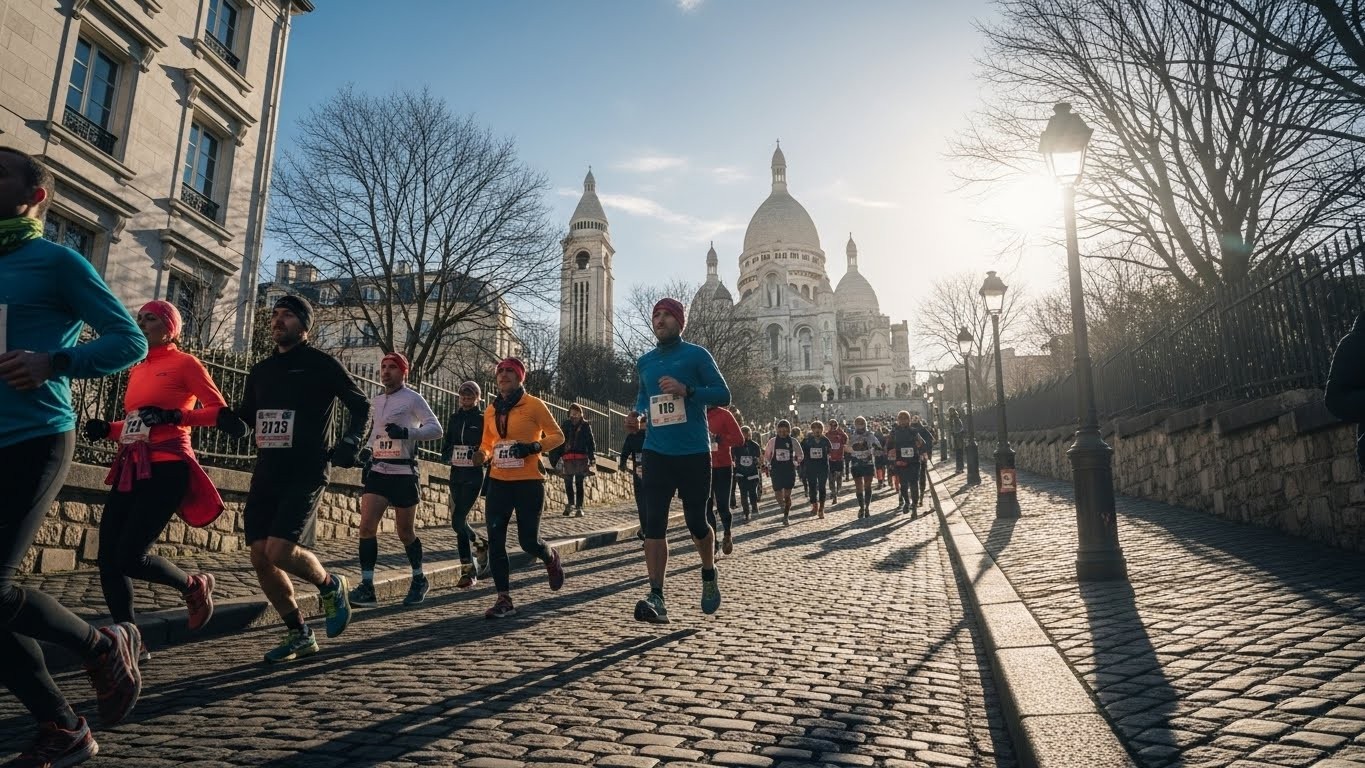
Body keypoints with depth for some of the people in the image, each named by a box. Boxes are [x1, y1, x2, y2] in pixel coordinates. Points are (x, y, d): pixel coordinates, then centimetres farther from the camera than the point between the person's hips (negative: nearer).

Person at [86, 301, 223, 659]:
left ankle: (194, 587, 16)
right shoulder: (137, 369, 19)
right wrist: (107, 429, 7)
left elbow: (219, 411, -6)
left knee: (130, 555, -11)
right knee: (107, 557, 0)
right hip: (131, 469, 8)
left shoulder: (184, 362, -1)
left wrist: (175, 416, -18)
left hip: (166, 468, -7)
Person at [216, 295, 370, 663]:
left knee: (280, 552, -18)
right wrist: (224, 417, -2)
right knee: (261, 557, 1)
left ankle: (330, 585, 14)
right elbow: (241, 421, 20)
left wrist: (350, 442, -13)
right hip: (266, 474, 6)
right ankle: (299, 634, 17)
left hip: (305, 473, -6)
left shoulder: (321, 364, -2)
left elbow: (361, 405, 2)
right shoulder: (261, 370, 15)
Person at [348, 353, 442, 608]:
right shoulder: (377, 400, 14)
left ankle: (419, 580, 25)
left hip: (404, 473, -5)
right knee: (367, 526, -9)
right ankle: (367, 587, -3)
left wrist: (407, 432, -27)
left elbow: (436, 429, -13)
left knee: (405, 532, 4)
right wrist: (367, 448, 11)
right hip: (377, 471, 5)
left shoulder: (412, 398, -6)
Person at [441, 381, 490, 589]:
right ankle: (469, 571, 19)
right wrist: (447, 455, 2)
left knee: (458, 521, -14)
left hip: (474, 475, -6)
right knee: (460, 521, 8)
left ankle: (479, 552, 7)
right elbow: (447, 442, 19)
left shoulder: (483, 419, -3)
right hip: (456, 474, 6)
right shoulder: (454, 417, 13)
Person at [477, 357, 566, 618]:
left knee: (528, 540, -2)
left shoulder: (534, 405, -4)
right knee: (495, 540, -3)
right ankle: (504, 599, 6)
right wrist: (483, 454, -2)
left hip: (529, 483, -5)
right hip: (498, 482, 5)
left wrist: (535, 446, -19)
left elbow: (557, 436, -2)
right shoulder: (491, 410, 11)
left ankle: (552, 560, 34)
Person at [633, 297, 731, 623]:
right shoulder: (644, 362, 14)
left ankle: (709, 575, 34)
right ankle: (656, 598, -7)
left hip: (694, 453, -3)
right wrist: (639, 412, 6)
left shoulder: (696, 355, -1)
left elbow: (723, 394, -5)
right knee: (654, 523, -8)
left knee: (696, 522, 6)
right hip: (657, 453, 4)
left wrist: (686, 390, -19)